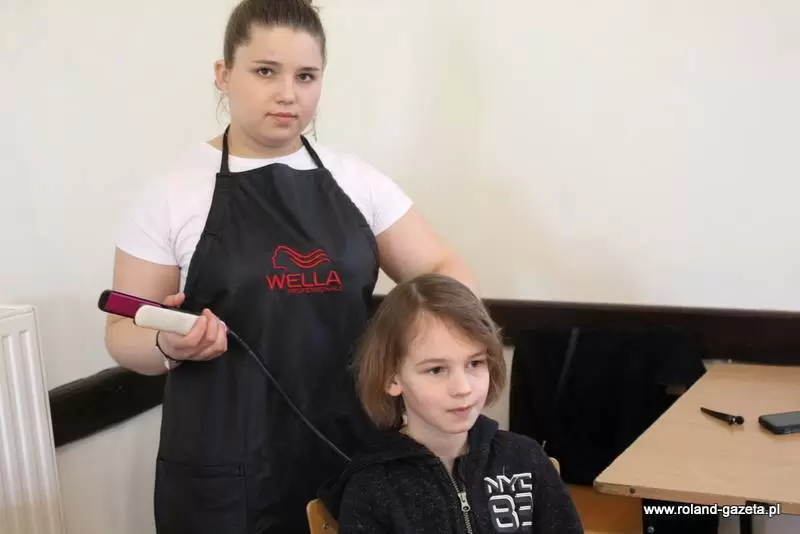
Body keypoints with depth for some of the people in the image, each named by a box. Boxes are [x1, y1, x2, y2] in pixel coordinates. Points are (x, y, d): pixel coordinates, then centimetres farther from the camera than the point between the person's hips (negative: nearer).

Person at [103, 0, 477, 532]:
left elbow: (446, 270, 7)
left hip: (354, 459, 3)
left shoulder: (355, 180, 5)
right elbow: (125, 333, 1)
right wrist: (171, 346, -21)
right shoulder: (174, 191, -3)